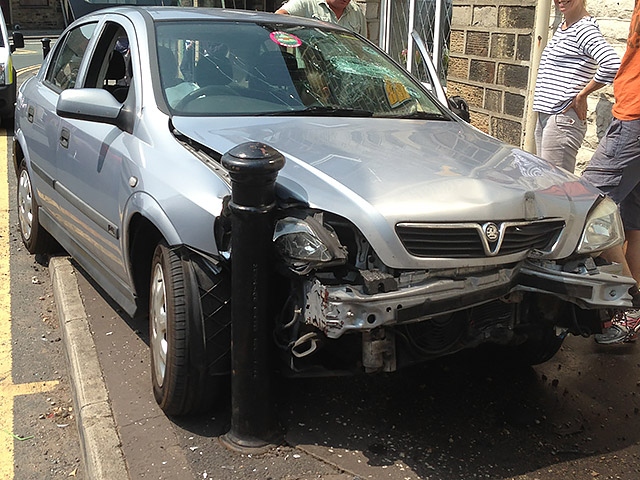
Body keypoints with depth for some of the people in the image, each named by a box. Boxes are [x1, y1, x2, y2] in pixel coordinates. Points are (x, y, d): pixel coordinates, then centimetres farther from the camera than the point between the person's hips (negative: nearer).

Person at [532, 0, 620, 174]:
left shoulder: (584, 28, -12)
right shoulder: (561, 28, 17)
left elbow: (612, 65, -27)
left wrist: (581, 96, -15)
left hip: (562, 119, -10)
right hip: (544, 118, 10)